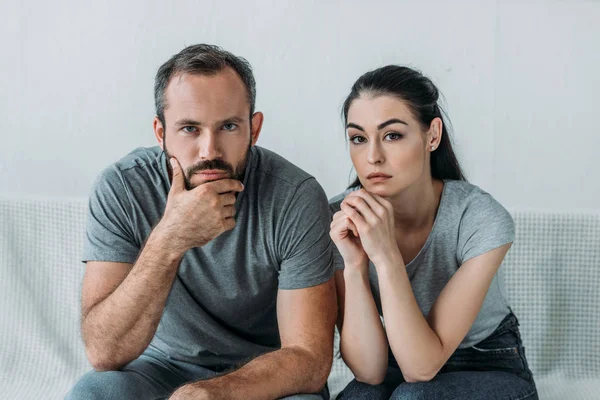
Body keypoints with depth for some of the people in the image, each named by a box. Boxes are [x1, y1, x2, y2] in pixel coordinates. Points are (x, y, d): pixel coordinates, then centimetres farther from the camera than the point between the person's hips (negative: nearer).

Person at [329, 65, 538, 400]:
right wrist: (354, 265, -33)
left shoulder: (484, 221, -25)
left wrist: (385, 255, -36)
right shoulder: (343, 219, -17)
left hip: (491, 369, -1)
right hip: (398, 369, 2)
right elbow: (369, 371, -19)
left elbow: (423, 366, -26)